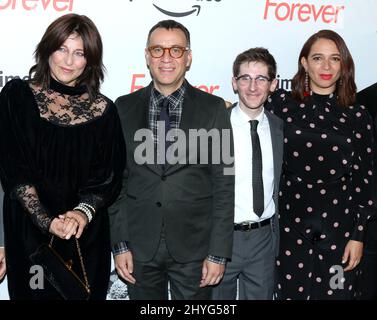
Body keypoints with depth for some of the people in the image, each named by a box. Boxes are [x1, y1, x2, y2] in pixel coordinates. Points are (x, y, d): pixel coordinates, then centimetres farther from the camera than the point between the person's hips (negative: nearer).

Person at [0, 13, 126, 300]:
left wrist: (84, 211, -18)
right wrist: (46, 220, -16)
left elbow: (109, 178, 0)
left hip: (87, 237, 1)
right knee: (34, 292, 12)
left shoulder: (104, 110, -1)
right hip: (29, 231, 0)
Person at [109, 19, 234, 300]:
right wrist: (119, 244, -1)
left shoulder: (213, 108, -3)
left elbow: (224, 184, -4)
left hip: (194, 247, -1)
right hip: (140, 247, 1)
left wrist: (218, 253, -6)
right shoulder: (124, 108, 2)